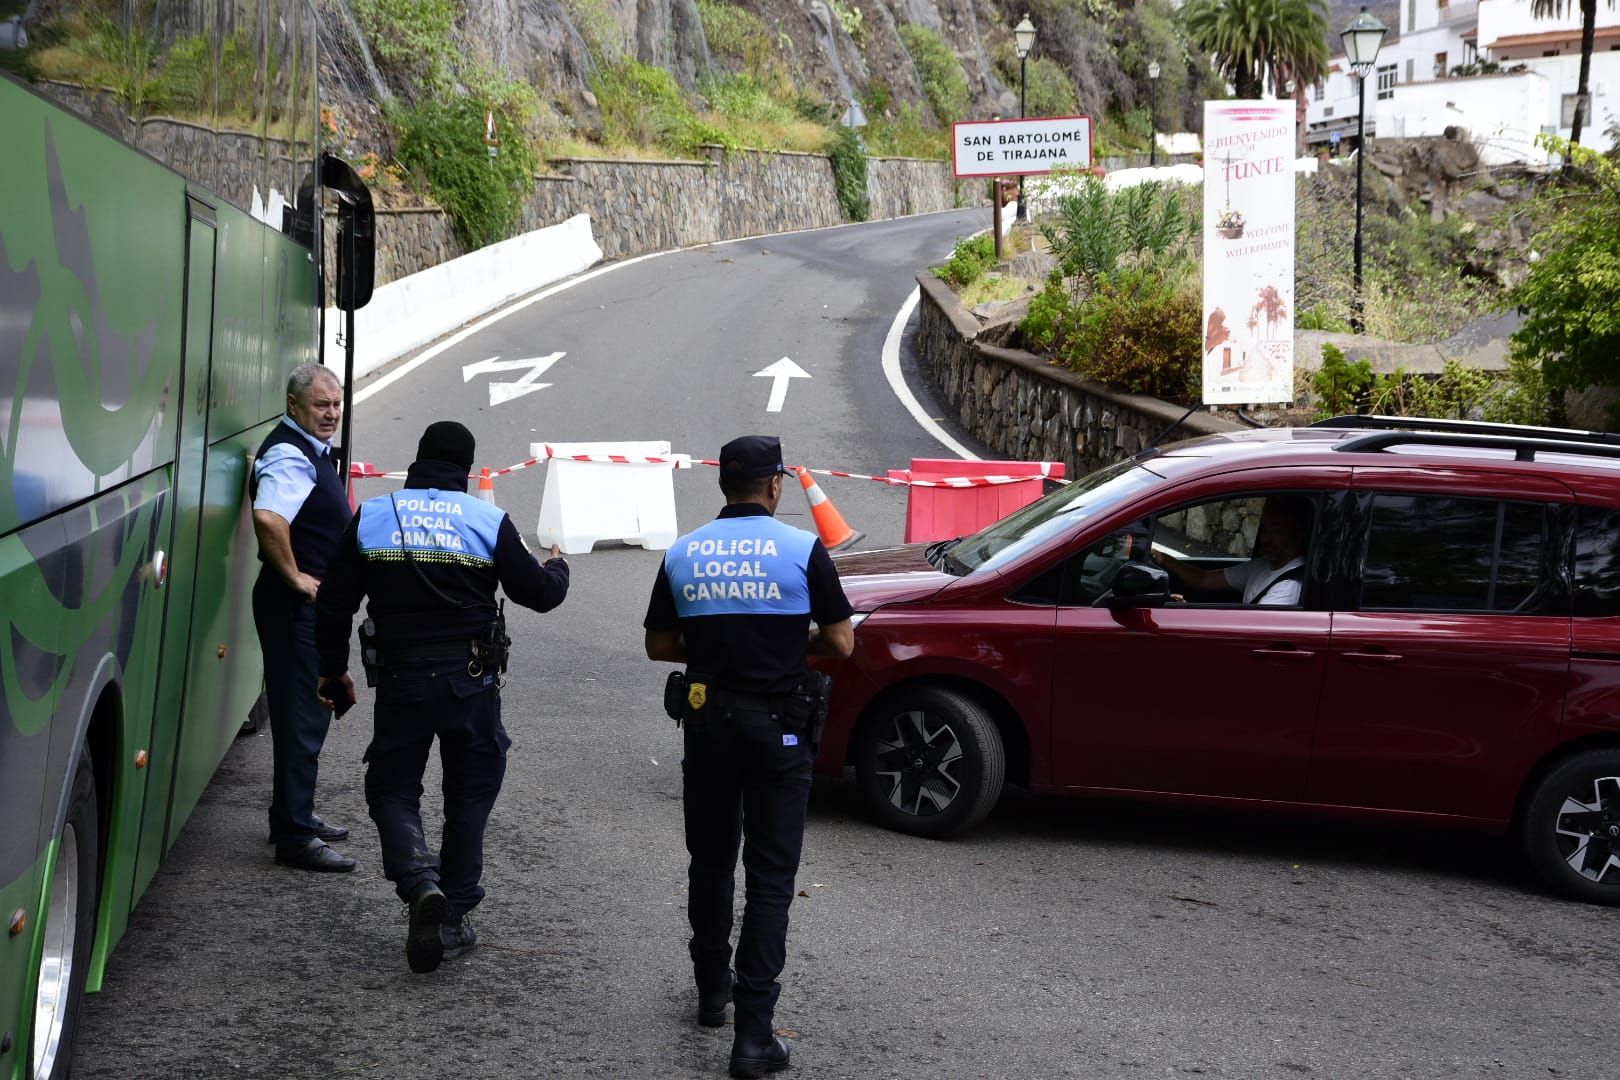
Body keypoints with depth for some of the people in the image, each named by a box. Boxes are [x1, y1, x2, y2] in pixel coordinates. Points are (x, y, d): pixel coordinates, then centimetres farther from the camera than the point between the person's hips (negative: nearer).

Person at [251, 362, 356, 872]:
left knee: (309, 711, 20)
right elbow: (268, 517, -37)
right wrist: (295, 576, -26)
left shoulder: (312, 450, 14)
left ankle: (297, 816, 33)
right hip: (297, 604, -11)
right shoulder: (290, 456, -19)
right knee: (302, 719, -7)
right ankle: (294, 838, -2)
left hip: (315, 604, 11)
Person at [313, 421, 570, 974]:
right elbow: (539, 593, 3)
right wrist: (558, 567, 27)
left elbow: (334, 606, 4)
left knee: (392, 789, 12)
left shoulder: (371, 518, 2)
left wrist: (333, 671, 18)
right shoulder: (489, 521, -3)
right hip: (471, 681, 0)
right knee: (469, 796, 14)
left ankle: (420, 882, -15)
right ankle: (454, 918, 15)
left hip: (400, 680, 0)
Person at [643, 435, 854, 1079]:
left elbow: (659, 645, 7)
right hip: (777, 728, -3)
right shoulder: (801, 550, -8)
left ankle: (712, 990, 35)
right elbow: (841, 644, -7)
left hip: (708, 722, 3)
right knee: (770, 876, -1)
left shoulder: (682, 554, 2)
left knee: (711, 861, 21)